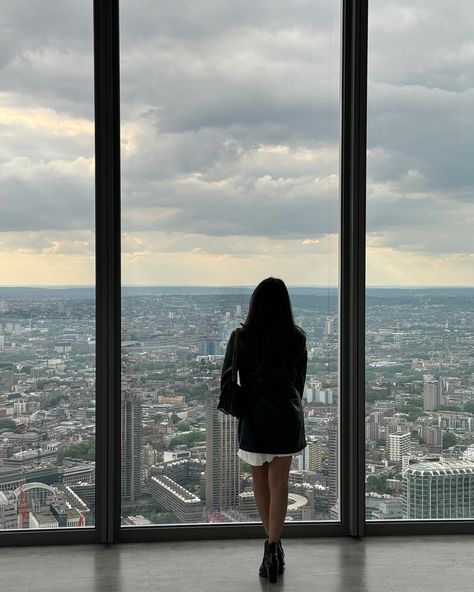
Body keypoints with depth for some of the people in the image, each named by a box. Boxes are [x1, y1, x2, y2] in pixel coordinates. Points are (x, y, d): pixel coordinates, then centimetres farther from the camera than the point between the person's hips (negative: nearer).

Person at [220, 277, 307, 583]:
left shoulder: (242, 337, -9)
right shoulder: (298, 338, -3)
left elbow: (226, 379, -4)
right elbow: (300, 380, 6)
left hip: (255, 418, -1)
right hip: (288, 417, 1)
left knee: (260, 480, 16)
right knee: (279, 483, 4)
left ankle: (274, 543, 24)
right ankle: (273, 545, -11)